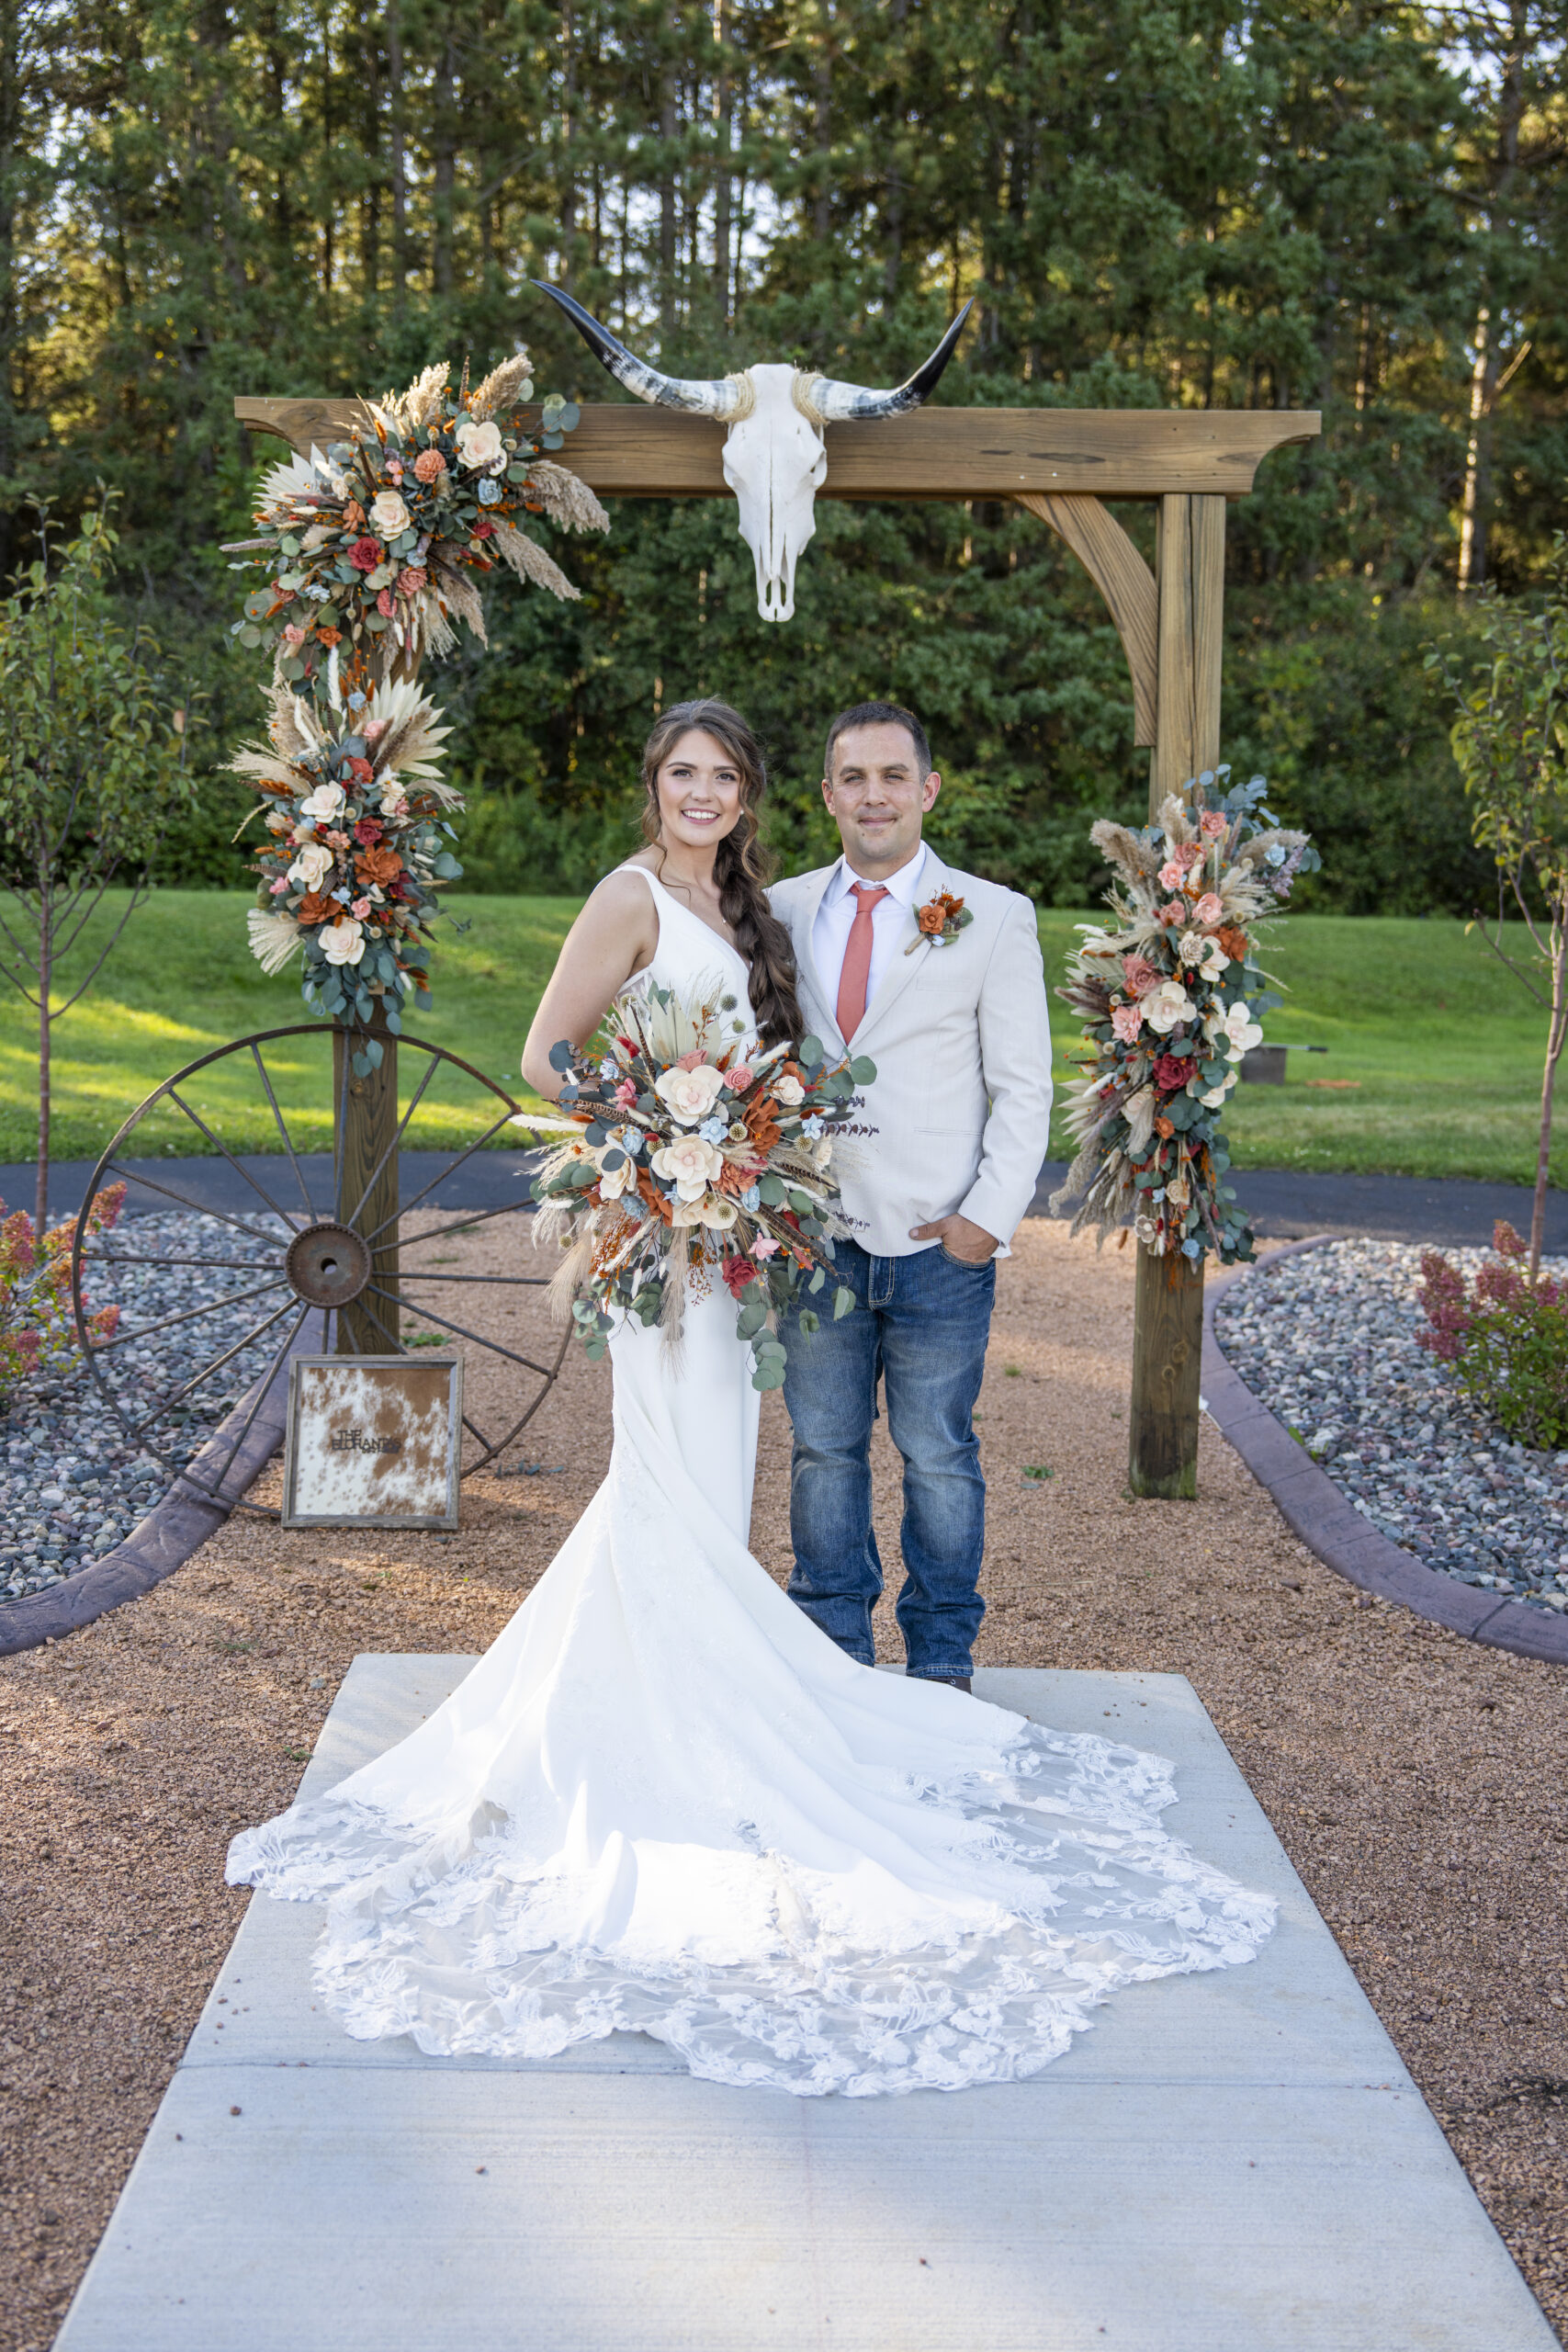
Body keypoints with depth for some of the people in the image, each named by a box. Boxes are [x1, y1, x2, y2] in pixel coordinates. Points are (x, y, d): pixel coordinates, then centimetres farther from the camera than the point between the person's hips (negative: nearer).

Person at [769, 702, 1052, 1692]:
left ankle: (943, 1662, 21)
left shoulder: (994, 918, 1)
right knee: (824, 1450, 11)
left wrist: (990, 1216, -10)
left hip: (939, 1243, -2)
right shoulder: (781, 911, 9)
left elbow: (1024, 1088, 0)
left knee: (938, 1454, 6)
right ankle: (835, 1651, 26)